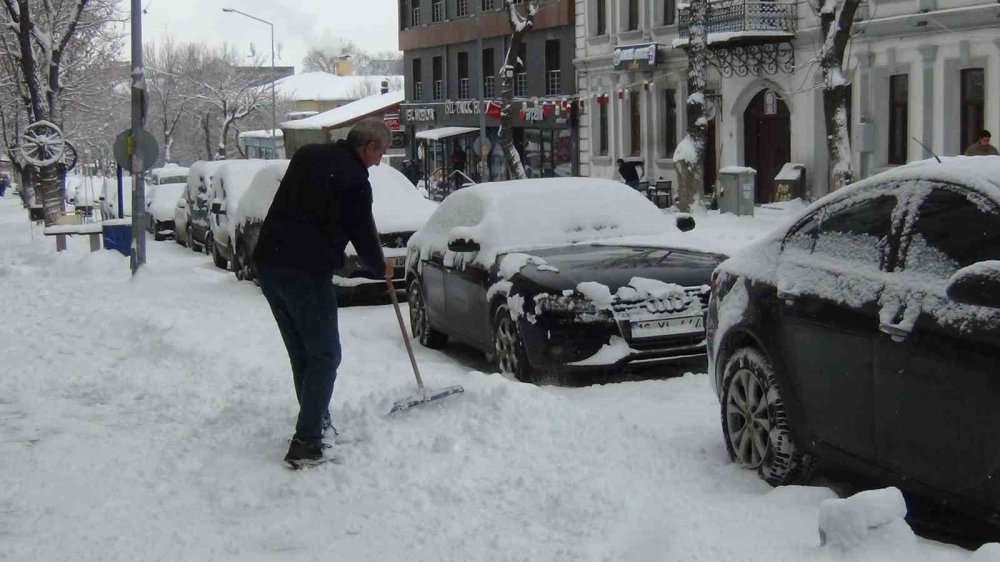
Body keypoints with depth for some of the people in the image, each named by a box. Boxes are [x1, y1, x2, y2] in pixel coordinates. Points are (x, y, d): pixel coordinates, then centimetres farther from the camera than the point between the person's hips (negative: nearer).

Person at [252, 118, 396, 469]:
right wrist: (381, 268, 19)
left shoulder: (307, 155, 13)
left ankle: (318, 424, 26)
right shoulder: (355, 180, -8)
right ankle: (305, 444, -4)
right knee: (324, 357, 1)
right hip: (306, 272, -8)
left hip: (267, 263, 8)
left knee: (301, 354, 18)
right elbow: (362, 236, -2)